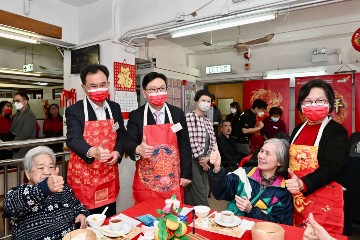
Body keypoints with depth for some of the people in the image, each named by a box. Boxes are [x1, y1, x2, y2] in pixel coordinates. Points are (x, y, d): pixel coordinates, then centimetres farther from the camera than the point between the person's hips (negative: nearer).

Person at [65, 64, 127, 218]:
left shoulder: (114, 108, 5)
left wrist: (117, 152, -9)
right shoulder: (74, 111, -9)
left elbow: (122, 134, 11)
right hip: (83, 177, -4)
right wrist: (93, 152, -41)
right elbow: (73, 139, -20)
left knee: (109, 221, 17)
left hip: (109, 176, 4)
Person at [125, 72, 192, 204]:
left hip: (173, 181, 1)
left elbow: (184, 145, 3)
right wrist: (138, 149, -28)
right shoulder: (136, 115, -3)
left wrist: (186, 174, 2)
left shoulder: (177, 113, 0)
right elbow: (128, 143, -5)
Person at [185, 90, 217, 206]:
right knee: (200, 192, -7)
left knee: (192, 193, 12)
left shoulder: (208, 121, 15)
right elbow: (192, 141, -15)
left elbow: (213, 141, 11)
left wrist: (208, 157, -5)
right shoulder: (189, 117, -8)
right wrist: (201, 159, -10)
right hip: (193, 160, -7)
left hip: (204, 162, 7)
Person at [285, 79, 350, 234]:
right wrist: (290, 184, 1)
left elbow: (330, 168, -21)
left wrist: (303, 184, -36)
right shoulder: (298, 129, 10)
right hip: (297, 199, 6)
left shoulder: (337, 132, -9)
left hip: (324, 202, -6)